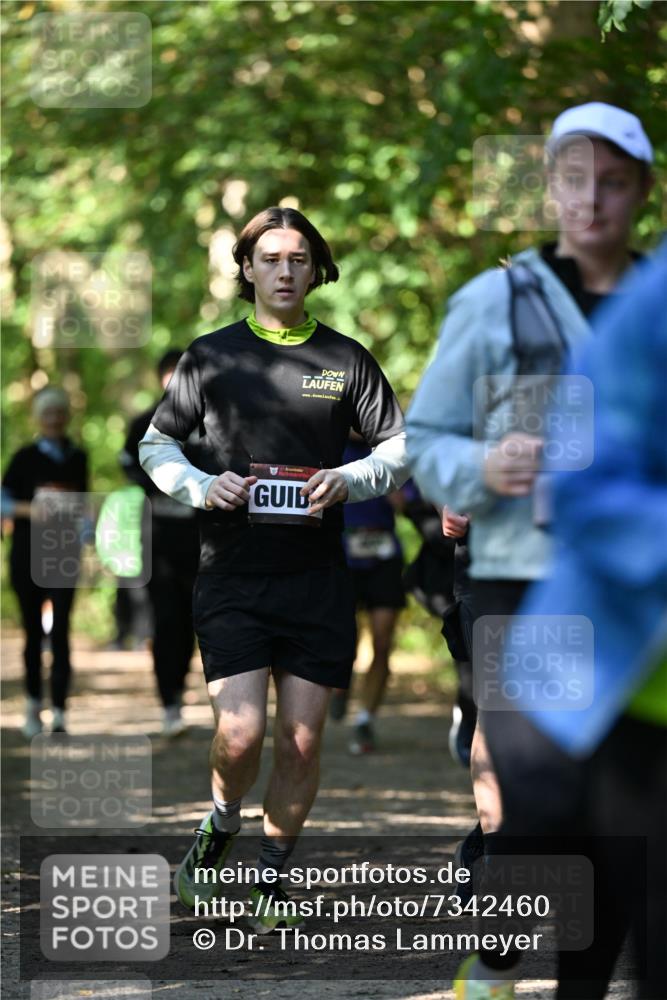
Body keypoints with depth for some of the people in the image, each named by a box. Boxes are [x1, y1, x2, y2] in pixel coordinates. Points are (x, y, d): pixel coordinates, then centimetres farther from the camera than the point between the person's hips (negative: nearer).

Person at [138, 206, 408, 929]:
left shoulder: (346, 359, 9)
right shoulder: (211, 356, 6)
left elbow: (401, 447, 11)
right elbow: (156, 445, 13)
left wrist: (350, 480, -9)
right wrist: (203, 487, -7)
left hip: (317, 579, 2)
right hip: (231, 577, -2)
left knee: (300, 743, 3)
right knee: (241, 735, -13)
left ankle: (271, 880, 20)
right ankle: (220, 828, 18)